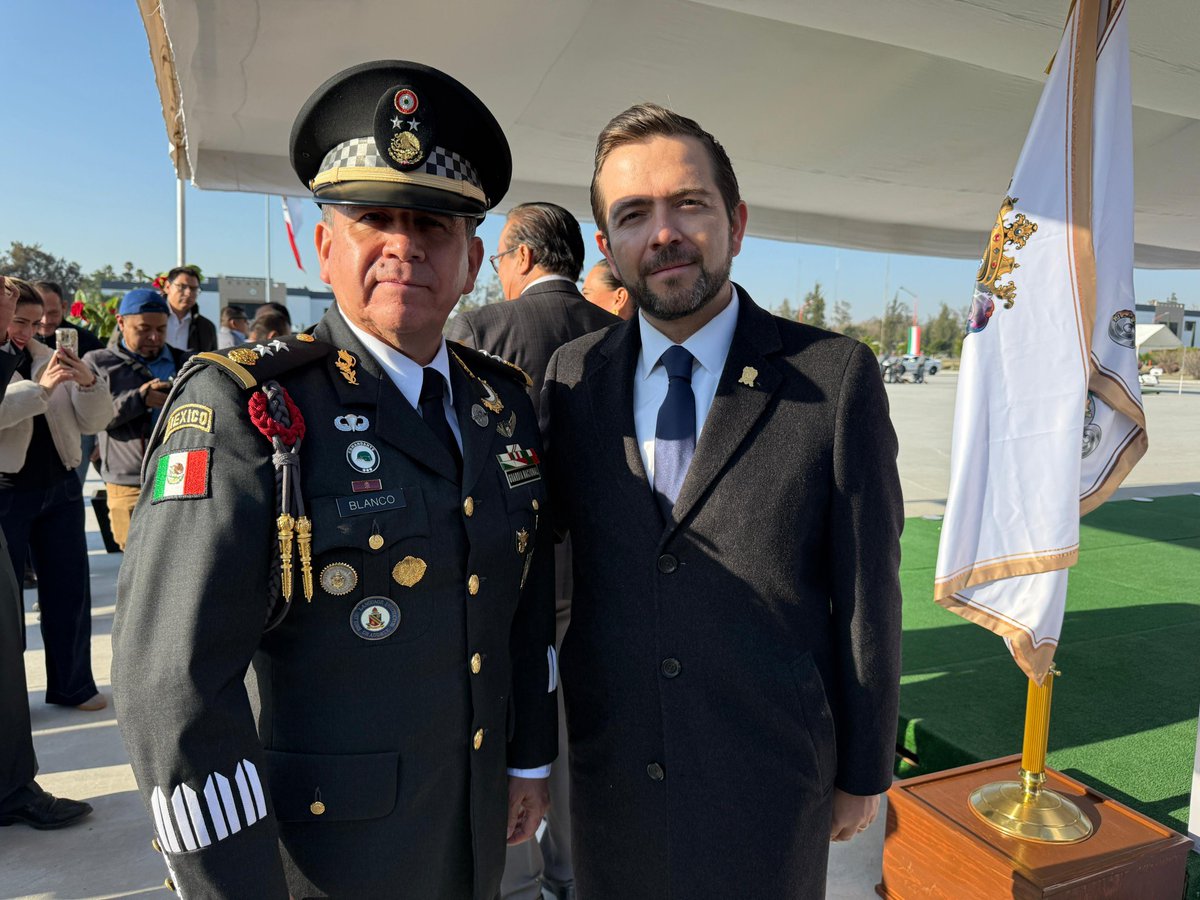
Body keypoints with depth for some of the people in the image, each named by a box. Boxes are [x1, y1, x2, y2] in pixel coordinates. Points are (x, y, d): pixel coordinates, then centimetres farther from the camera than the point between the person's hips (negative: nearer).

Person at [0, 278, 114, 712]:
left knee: (70, 587, 9)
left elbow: (95, 421, 4)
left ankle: (71, 684, 21)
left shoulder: (51, 359, 9)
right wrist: (40, 388, -27)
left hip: (61, 486, 5)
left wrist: (88, 382, -12)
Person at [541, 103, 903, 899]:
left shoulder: (837, 377, -12)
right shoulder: (572, 376, -3)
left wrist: (864, 774, 0)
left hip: (769, 781, -2)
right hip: (611, 777, 3)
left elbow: (867, 595, -8)